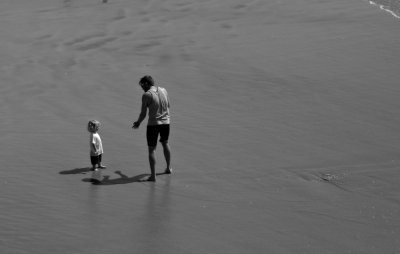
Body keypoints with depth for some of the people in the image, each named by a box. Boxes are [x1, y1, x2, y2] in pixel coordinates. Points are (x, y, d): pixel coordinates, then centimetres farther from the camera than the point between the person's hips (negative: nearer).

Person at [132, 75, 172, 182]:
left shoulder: (146, 95, -14)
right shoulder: (163, 90, 3)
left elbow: (143, 114, -12)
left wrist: (138, 123, 5)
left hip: (153, 124, -6)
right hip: (165, 122, 6)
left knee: (152, 149, 2)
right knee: (165, 143, 27)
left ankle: (153, 175, -1)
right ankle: (168, 168, 38)